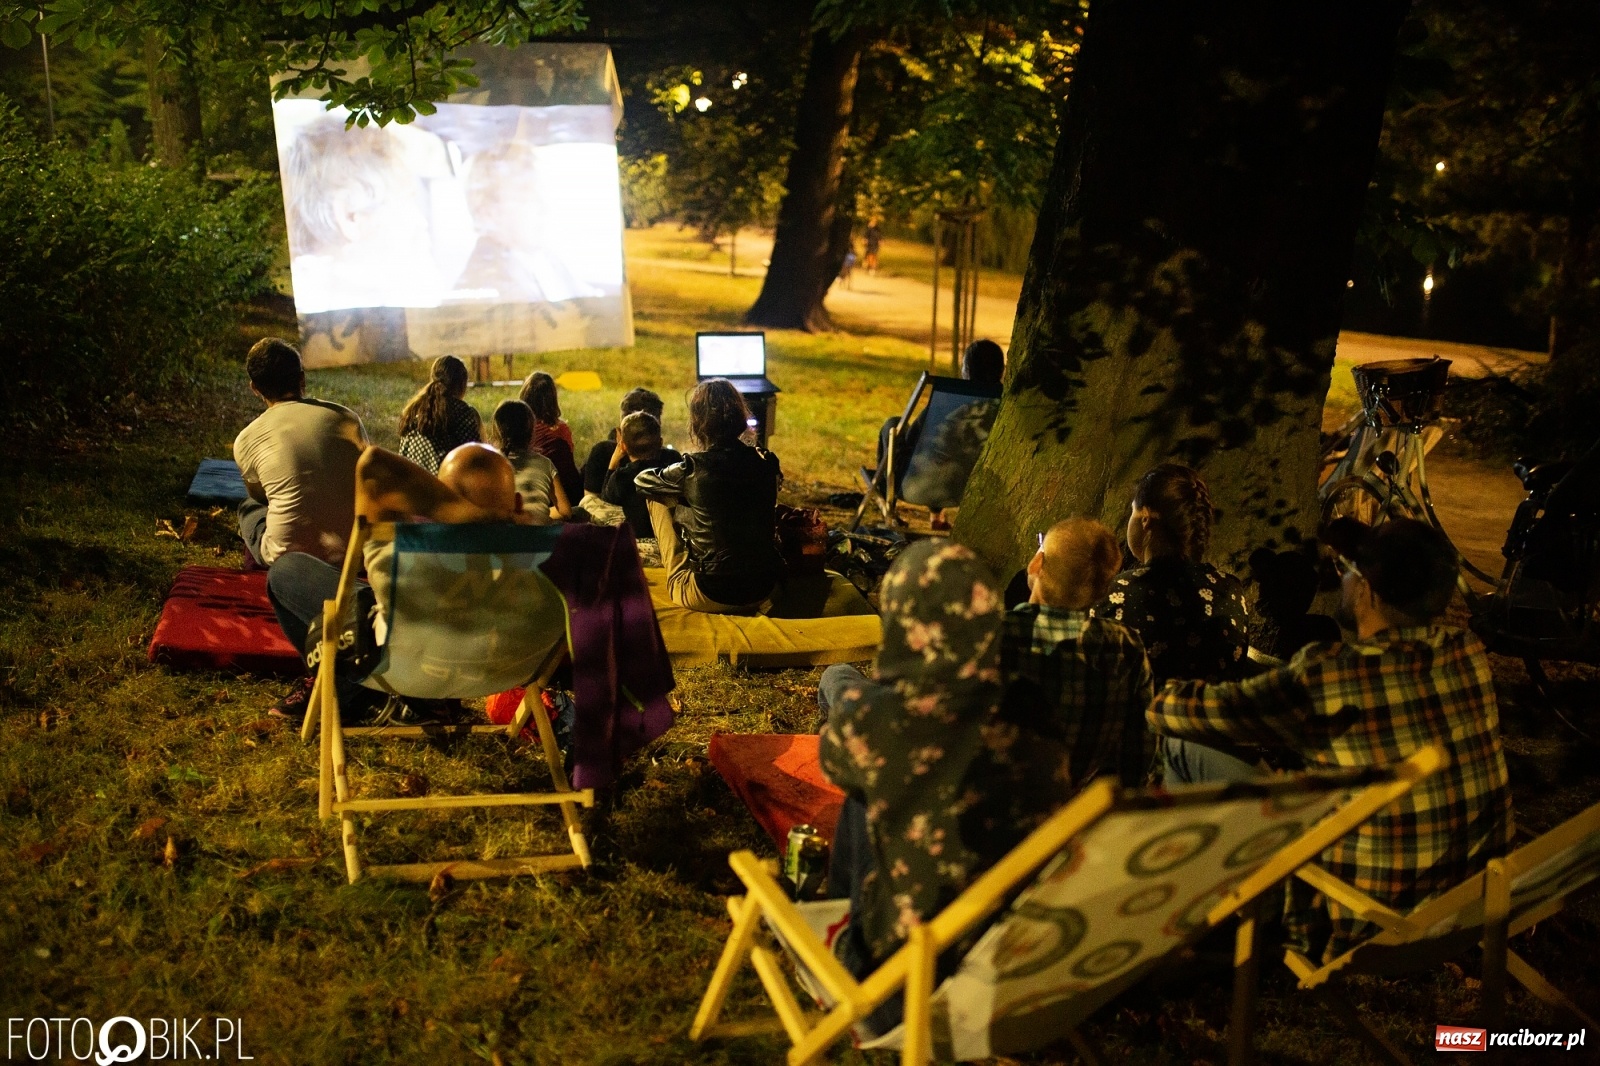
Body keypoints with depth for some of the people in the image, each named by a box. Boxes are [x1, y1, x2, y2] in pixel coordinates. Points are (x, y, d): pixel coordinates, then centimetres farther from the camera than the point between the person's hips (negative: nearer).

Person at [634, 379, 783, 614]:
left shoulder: (692, 469, -14)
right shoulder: (767, 464, -3)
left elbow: (641, 481, 7)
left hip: (712, 597, -5)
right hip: (764, 592, 5)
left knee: (656, 497, 12)